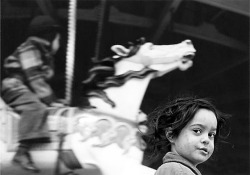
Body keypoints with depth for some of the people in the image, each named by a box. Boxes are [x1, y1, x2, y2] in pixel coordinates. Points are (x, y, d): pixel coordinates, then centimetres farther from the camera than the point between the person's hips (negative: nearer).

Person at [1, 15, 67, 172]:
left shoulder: (45, 55, 21)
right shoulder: (29, 50, -10)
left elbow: (43, 81, 23)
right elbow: (35, 79, -18)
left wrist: (54, 99, 13)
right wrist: (50, 100, -20)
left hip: (30, 92, 10)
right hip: (16, 88, -10)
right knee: (36, 109, -36)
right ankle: (22, 152, -44)